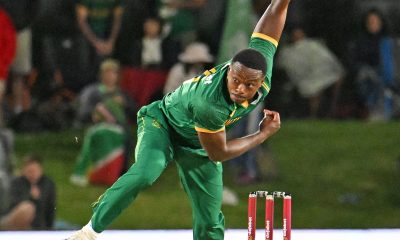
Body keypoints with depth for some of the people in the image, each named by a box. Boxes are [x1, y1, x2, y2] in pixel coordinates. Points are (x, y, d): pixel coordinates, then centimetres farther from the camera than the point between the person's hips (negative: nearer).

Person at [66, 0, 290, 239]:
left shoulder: (262, 63, -28)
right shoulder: (208, 103, -43)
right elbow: (218, 153, -27)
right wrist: (264, 134, -20)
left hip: (197, 147, 6)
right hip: (164, 123, -6)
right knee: (146, 171, -37)